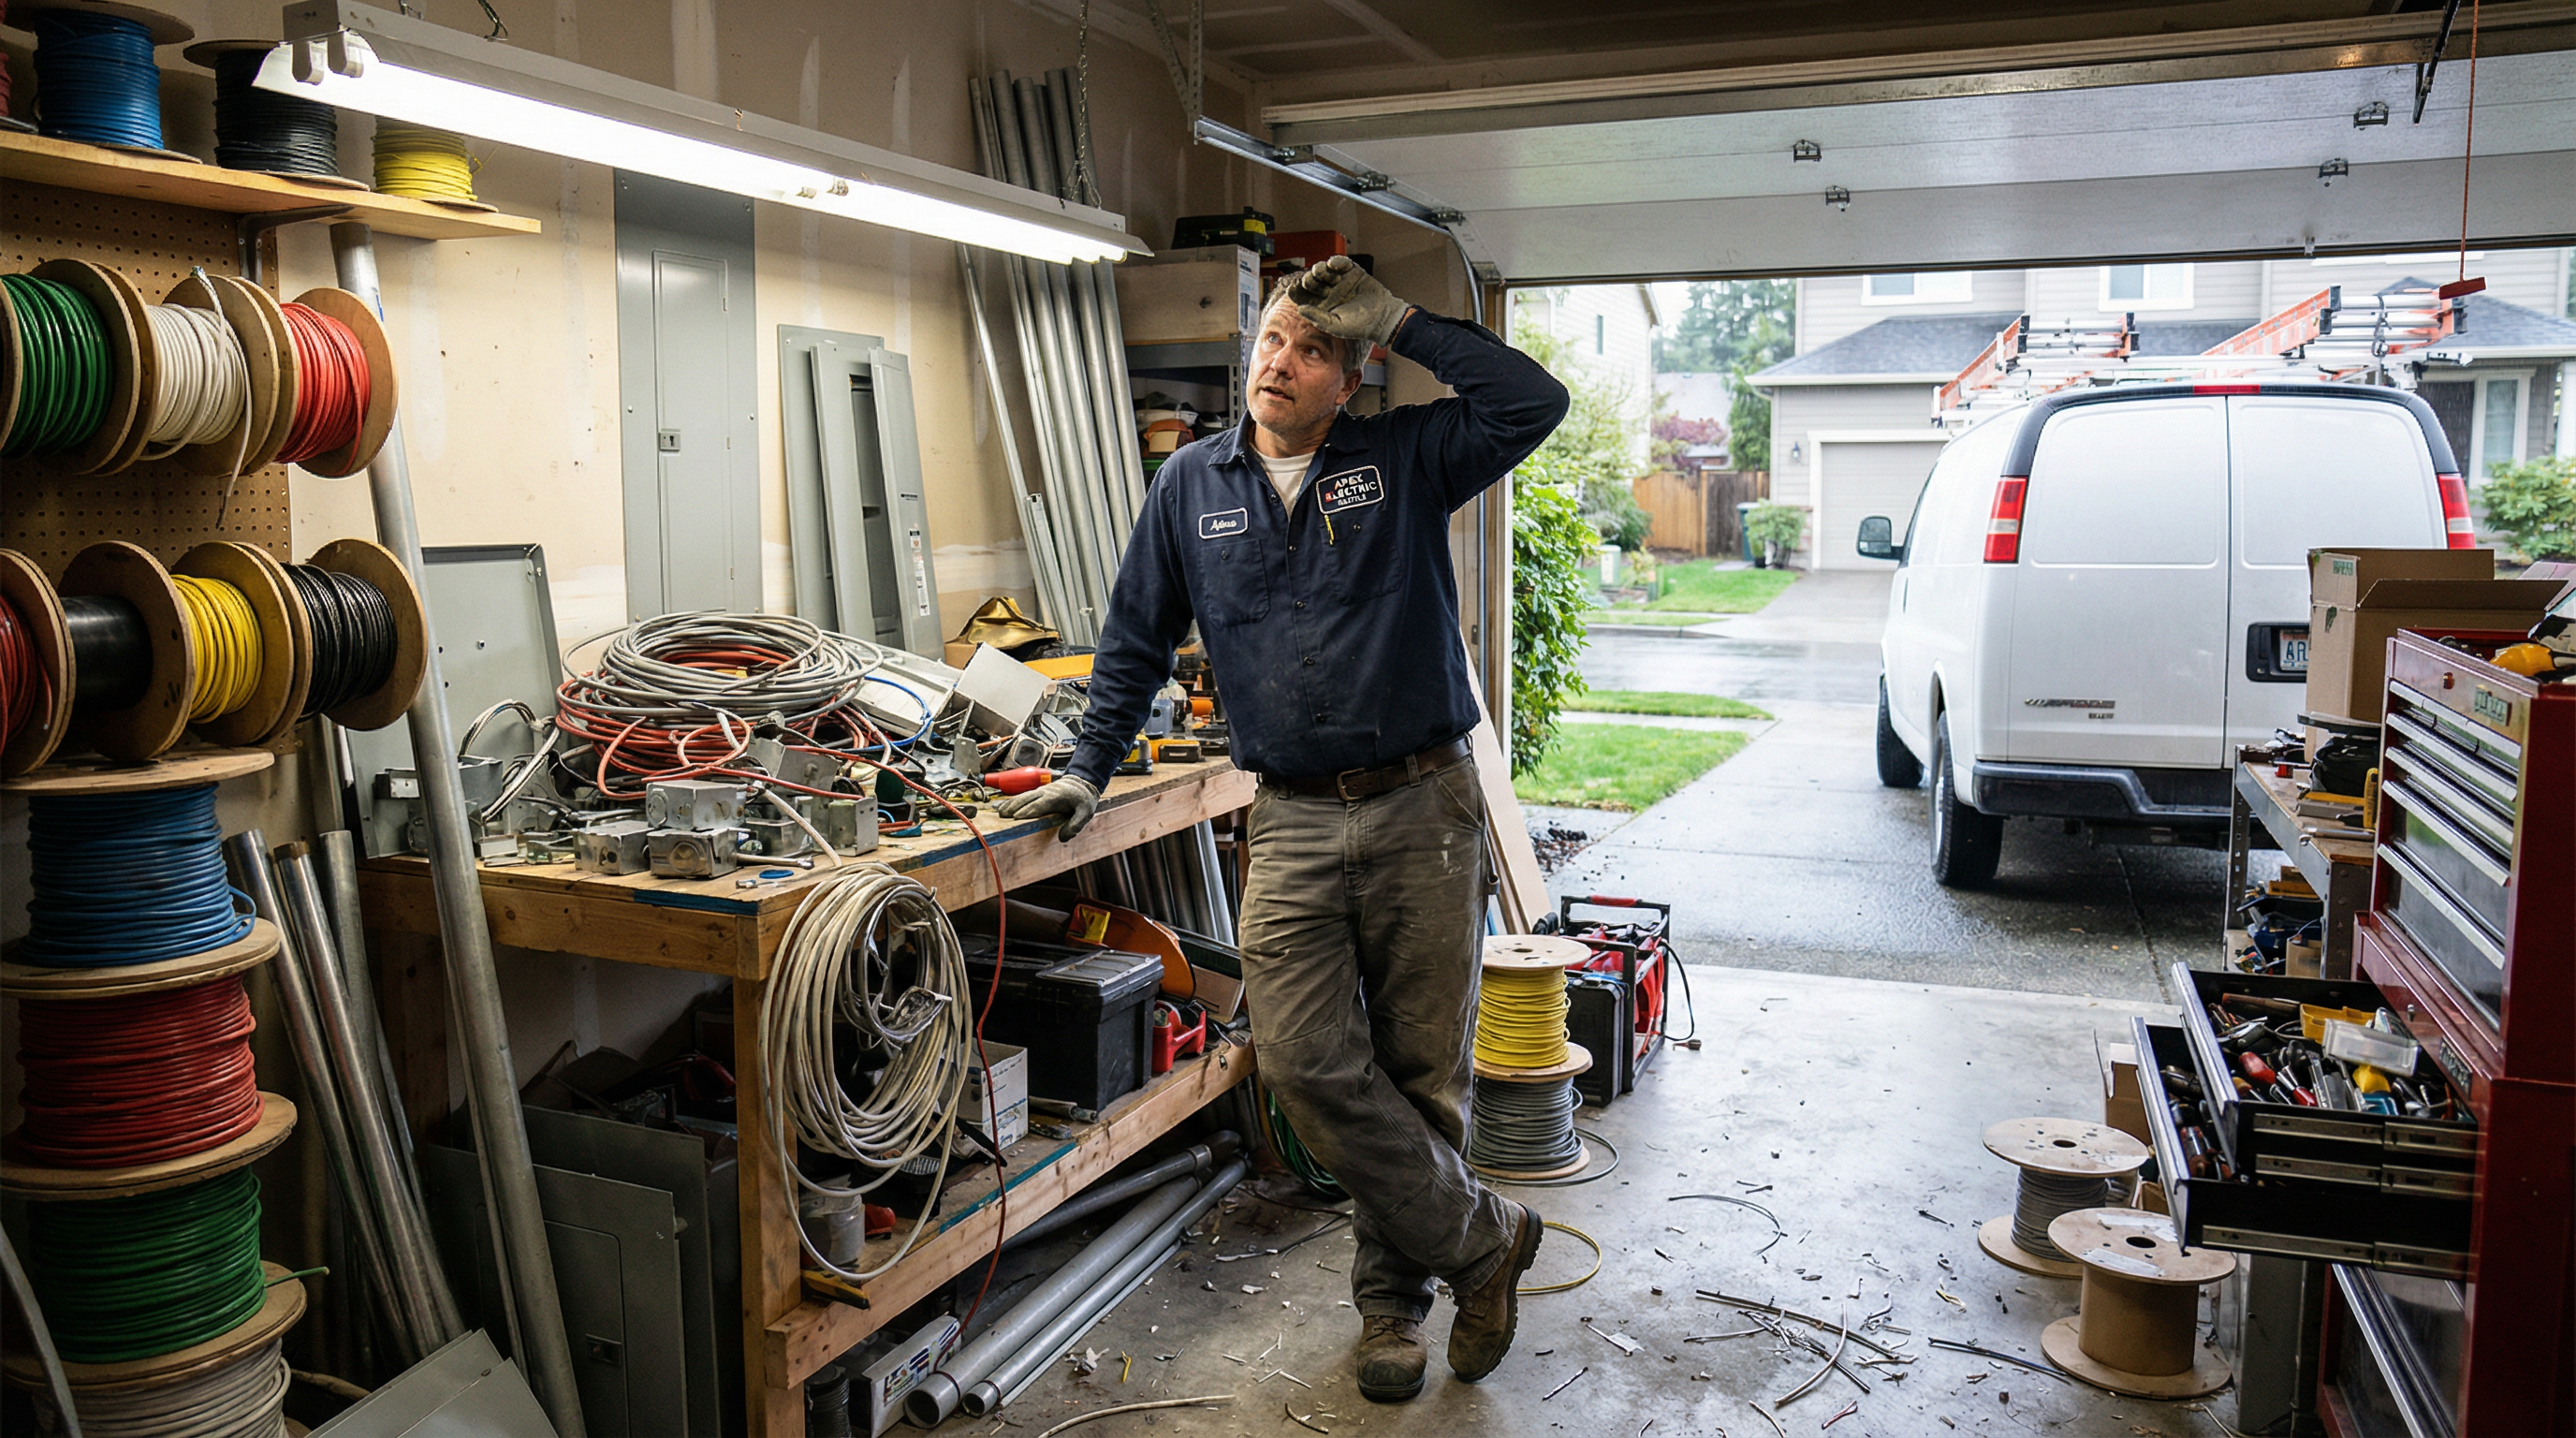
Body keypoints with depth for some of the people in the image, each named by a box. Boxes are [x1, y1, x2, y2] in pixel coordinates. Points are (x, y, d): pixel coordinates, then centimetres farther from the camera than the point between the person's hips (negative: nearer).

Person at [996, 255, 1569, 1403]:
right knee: (1306, 1064, -9)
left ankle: (1394, 1293, 27)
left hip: (1422, 809, -1)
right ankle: (1483, 1242, 12)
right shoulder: (1191, 484, 10)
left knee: (1422, 1073, 6)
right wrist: (1089, 769, 13)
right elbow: (1137, 639, 17)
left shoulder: (1405, 460, 3)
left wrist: (1401, 323, -3)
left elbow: (1533, 402, -9)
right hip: (1293, 824, 2)